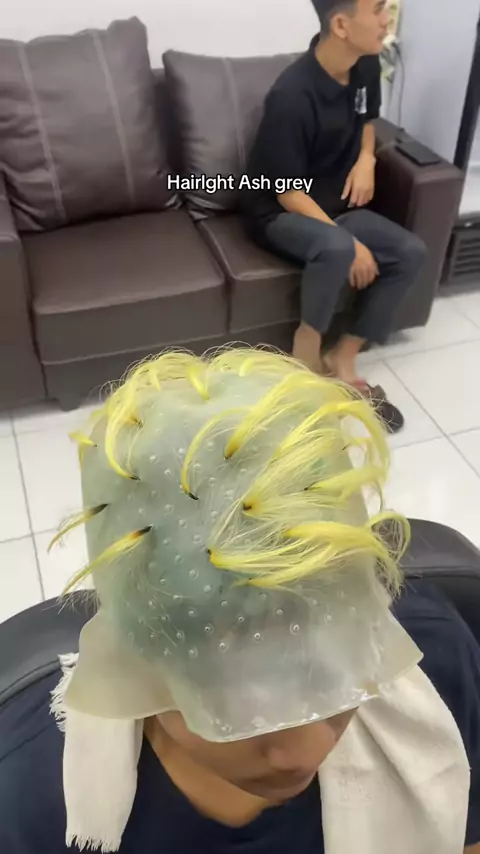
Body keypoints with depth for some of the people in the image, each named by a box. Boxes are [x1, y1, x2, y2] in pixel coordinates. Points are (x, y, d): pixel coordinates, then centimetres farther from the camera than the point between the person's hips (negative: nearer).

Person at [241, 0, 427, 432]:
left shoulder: (367, 65, -3)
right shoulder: (293, 95, -25)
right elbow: (288, 191, -22)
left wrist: (366, 158, -4)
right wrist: (351, 244, -25)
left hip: (336, 204, 7)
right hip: (279, 213, -7)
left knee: (411, 252, -13)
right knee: (335, 248, -38)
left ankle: (342, 359, -5)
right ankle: (308, 346, -11)